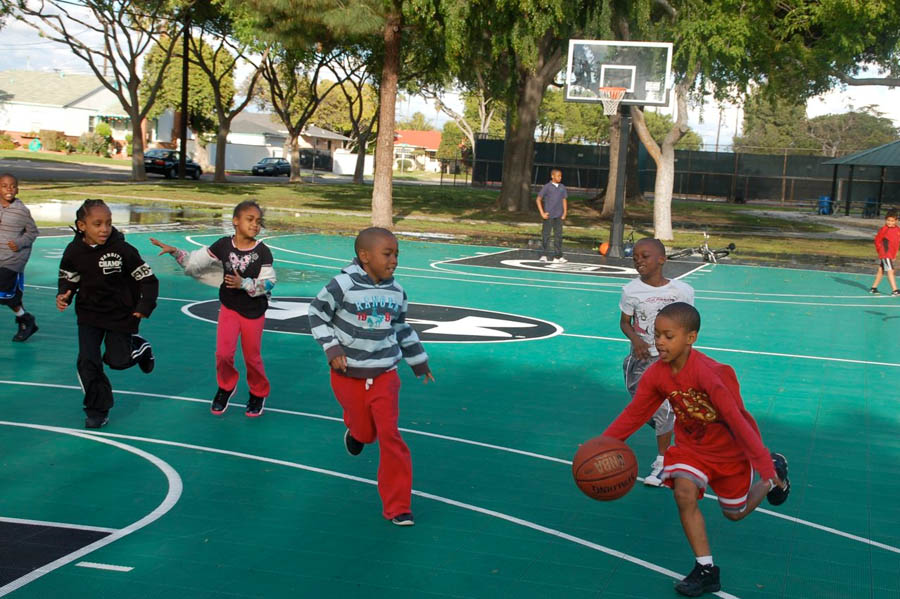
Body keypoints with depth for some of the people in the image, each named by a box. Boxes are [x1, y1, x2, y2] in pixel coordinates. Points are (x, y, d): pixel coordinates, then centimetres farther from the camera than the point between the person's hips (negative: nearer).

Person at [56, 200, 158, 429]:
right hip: (89, 315, 3)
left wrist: (145, 305, -24)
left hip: (121, 315, -2)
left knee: (117, 360, 6)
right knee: (87, 362, -3)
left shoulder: (123, 250, -22)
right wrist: (64, 295, -15)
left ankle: (141, 348, 41)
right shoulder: (74, 251, -13)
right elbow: (69, 279, 4)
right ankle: (97, 409, 15)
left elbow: (148, 279, -15)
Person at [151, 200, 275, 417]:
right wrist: (174, 252, -12)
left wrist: (243, 284, -28)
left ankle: (258, 393, 33)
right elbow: (195, 261, -2)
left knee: (252, 356, 9)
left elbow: (268, 283, -17)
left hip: (254, 311, -2)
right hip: (229, 307, 2)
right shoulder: (224, 245, -8)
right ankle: (226, 387, 24)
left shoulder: (262, 252, -15)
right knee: (223, 353, -5)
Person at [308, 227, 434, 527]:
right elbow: (317, 314, -6)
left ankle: (397, 507, 2)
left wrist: (419, 361, 21)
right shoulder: (343, 285, -16)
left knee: (389, 435, -6)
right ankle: (355, 431, 53)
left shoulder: (396, 292, -1)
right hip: (348, 375, -2)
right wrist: (332, 349, -15)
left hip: (384, 375, 2)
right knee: (365, 432, 11)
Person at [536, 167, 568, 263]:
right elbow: (538, 199, -2)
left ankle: (558, 256, 6)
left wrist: (564, 213, 4)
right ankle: (544, 255, 10)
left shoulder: (562, 187, 7)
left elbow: (564, 200, 14)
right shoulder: (547, 187, -5)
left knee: (558, 235, 3)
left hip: (559, 216, 4)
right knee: (546, 235, 2)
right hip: (548, 216, -4)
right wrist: (542, 213, -7)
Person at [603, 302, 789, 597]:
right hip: (691, 446, 4)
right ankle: (706, 570, -7)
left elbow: (736, 419, -36)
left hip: (730, 449, -4)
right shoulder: (656, 374, -17)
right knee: (684, 493, -21)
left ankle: (775, 471, 42)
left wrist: (765, 466, -36)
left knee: (735, 513, 13)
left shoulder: (711, 373, -36)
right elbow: (634, 413, -8)